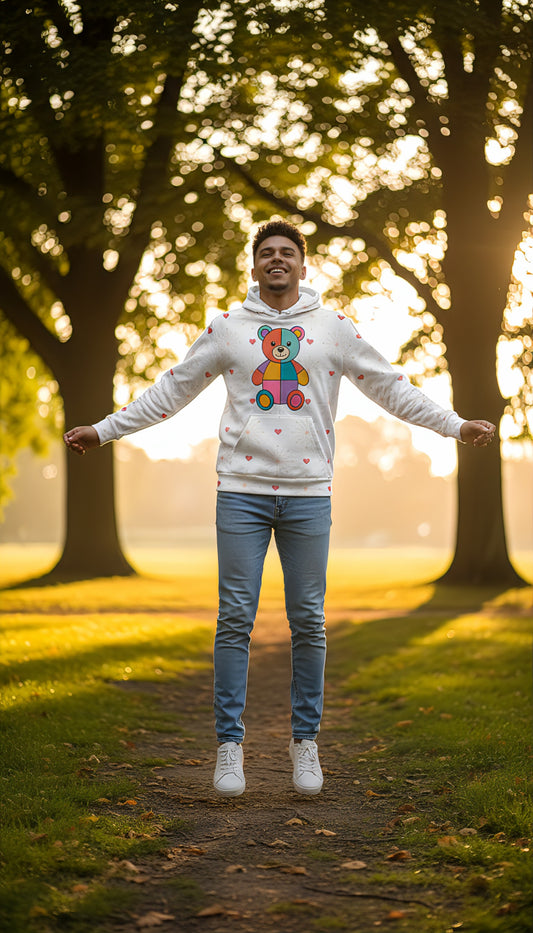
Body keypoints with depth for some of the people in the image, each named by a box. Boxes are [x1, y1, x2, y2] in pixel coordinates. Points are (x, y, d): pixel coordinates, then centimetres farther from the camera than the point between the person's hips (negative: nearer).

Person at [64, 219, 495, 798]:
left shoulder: (334, 328, 9)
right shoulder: (226, 328, 10)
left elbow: (390, 387, 11)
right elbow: (172, 390, 14)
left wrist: (456, 425, 5)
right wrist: (104, 429, 11)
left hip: (309, 494, 1)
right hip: (242, 490, 0)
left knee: (308, 622, 4)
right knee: (235, 619, -3)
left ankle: (305, 740, 15)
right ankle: (229, 742, 4)